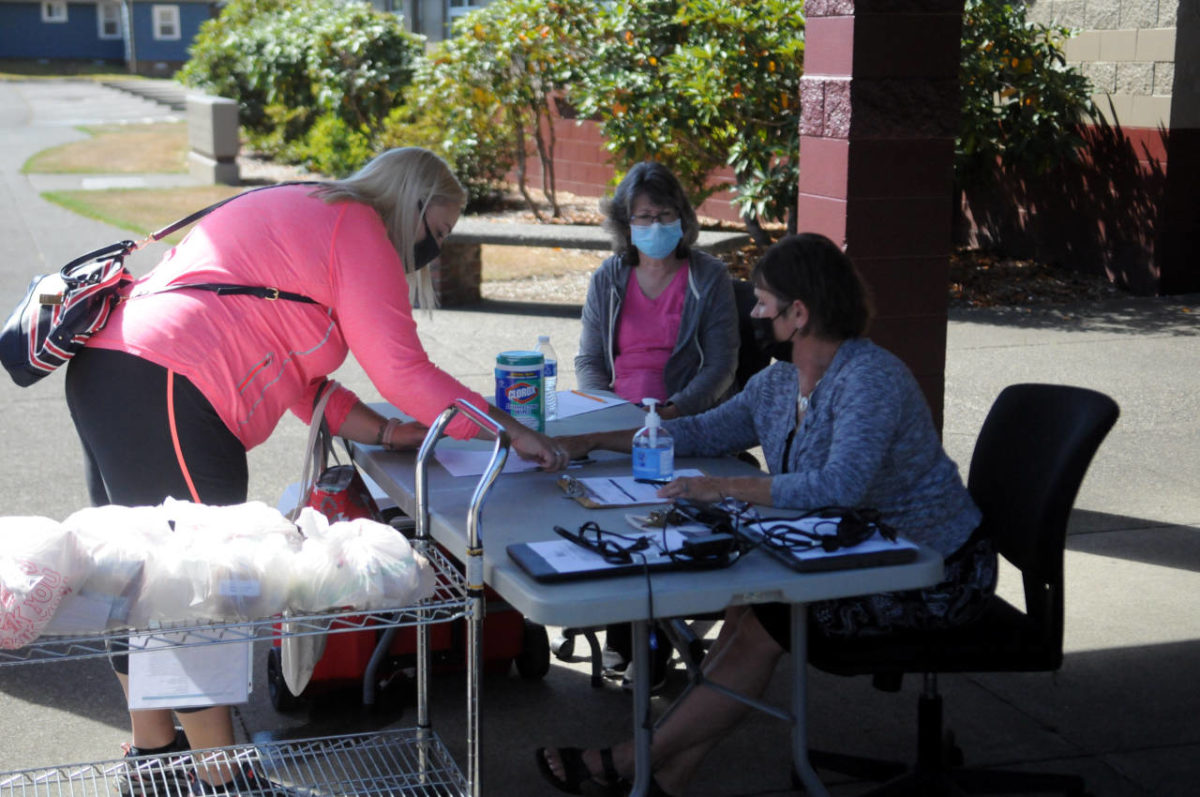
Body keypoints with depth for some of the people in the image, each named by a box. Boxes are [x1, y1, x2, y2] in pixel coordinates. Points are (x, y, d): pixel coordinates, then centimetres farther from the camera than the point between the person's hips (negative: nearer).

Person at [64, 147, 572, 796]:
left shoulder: (303, 216, 26)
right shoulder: (358, 229, -4)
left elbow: (296, 375, 23)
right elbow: (403, 371, -10)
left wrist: (384, 432, 14)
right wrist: (512, 431, -4)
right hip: (164, 390, -11)